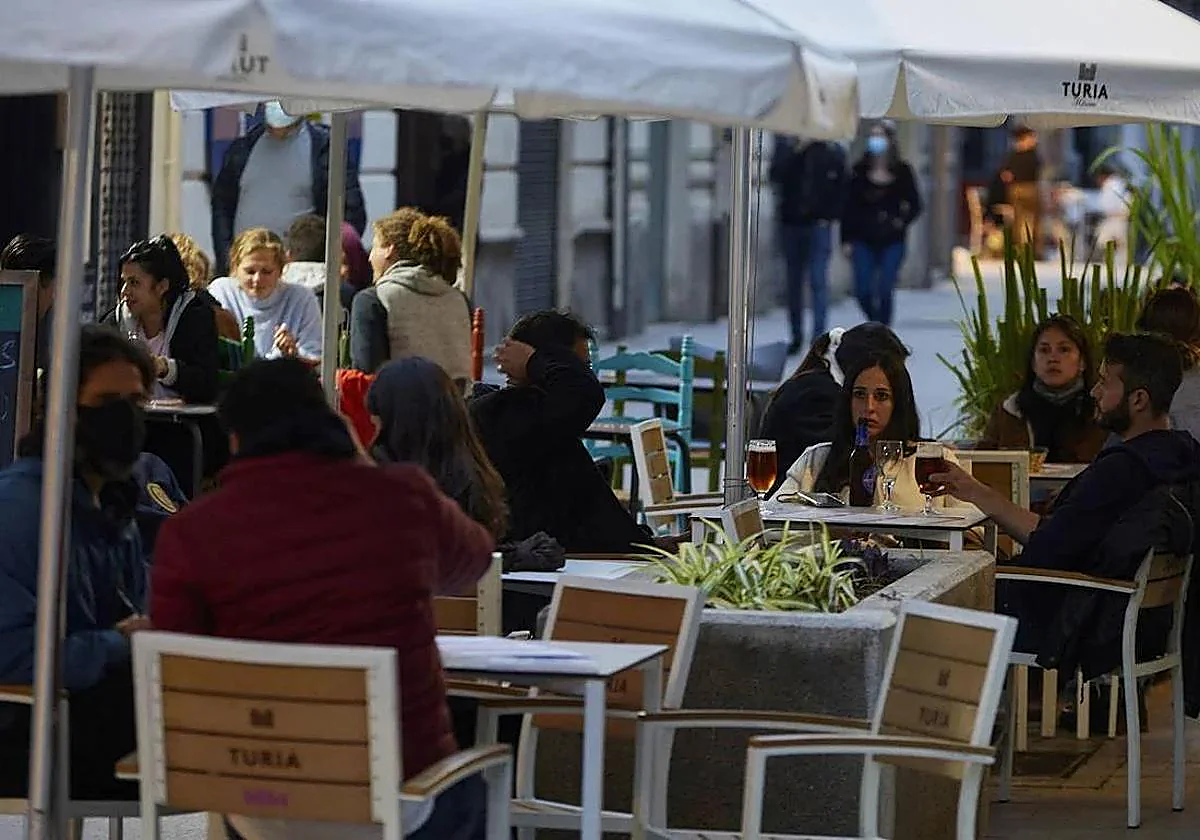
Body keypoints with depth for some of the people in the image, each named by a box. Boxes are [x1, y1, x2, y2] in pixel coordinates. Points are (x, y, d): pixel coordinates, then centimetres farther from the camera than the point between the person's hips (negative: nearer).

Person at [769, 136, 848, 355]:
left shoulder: (833, 152, 0)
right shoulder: (786, 144, 3)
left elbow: (841, 189, 3)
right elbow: (775, 175, -9)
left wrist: (829, 216, -6)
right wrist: (795, 151, -18)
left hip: (819, 224, -2)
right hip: (791, 222, 2)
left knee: (818, 281, -9)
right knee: (794, 282, 10)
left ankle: (819, 337, -10)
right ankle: (796, 335, 19)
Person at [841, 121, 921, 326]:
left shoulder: (903, 172, 1)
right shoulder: (860, 171, 4)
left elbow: (914, 205, 7)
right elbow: (849, 207, 5)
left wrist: (901, 221, -12)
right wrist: (846, 239, -1)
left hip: (892, 241, -1)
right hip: (863, 240, 1)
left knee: (885, 292, -7)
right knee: (863, 292, -3)